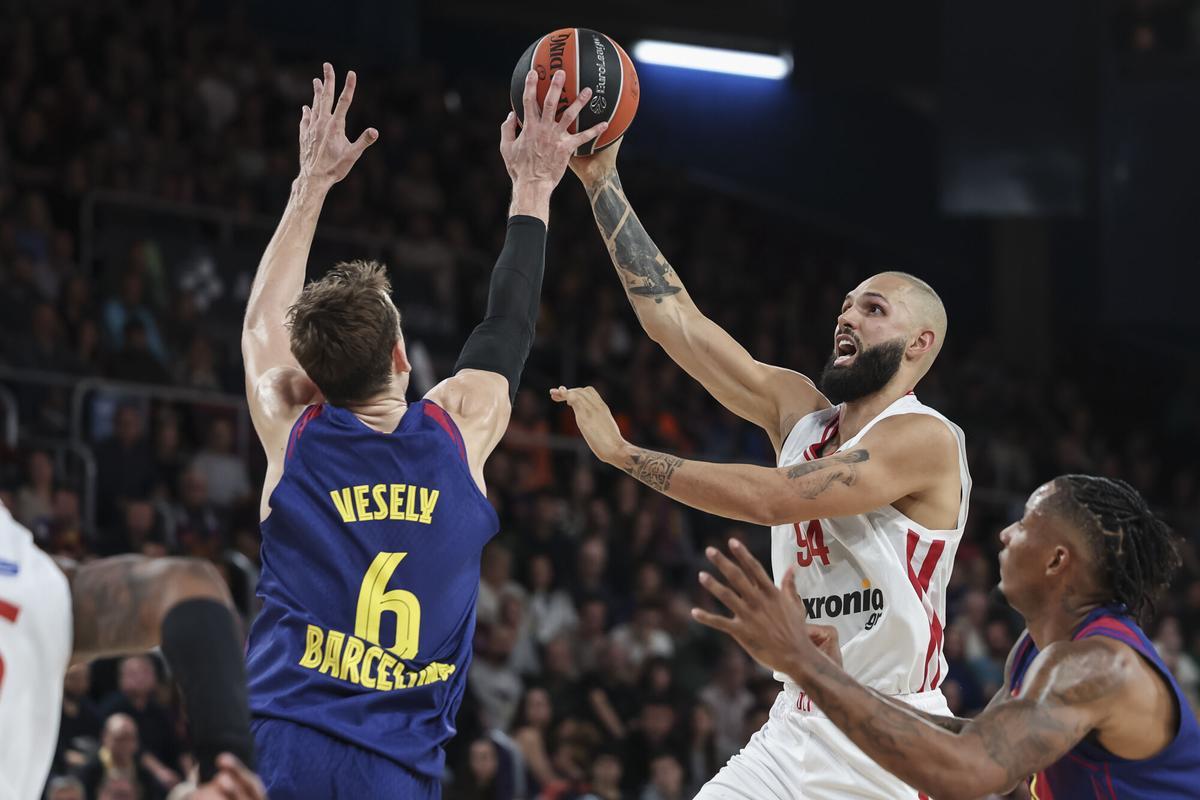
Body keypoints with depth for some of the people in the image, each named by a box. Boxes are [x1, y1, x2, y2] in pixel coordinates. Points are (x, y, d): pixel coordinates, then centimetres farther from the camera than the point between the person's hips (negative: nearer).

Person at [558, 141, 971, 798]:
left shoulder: (925, 438, -11)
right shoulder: (800, 411, 11)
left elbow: (769, 498, -21)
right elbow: (672, 316, 9)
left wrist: (621, 451, -17)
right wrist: (602, 183, 5)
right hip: (796, 728, 7)